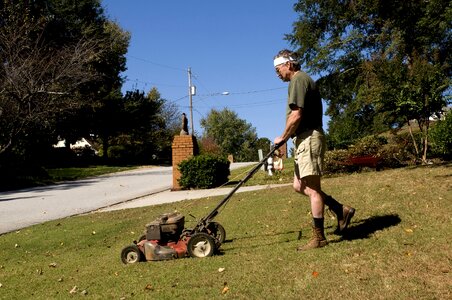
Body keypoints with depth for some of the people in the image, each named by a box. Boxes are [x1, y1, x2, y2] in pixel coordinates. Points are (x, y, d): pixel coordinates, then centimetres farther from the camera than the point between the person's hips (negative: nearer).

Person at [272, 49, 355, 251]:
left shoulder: (298, 80, -10)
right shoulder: (302, 80, 23)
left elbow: (296, 115, -18)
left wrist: (283, 137, -6)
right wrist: (288, 137, 14)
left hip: (309, 139, -10)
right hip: (305, 140, 10)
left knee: (312, 189, -6)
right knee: (299, 186, 12)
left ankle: (318, 237, 2)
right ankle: (341, 210, 17)